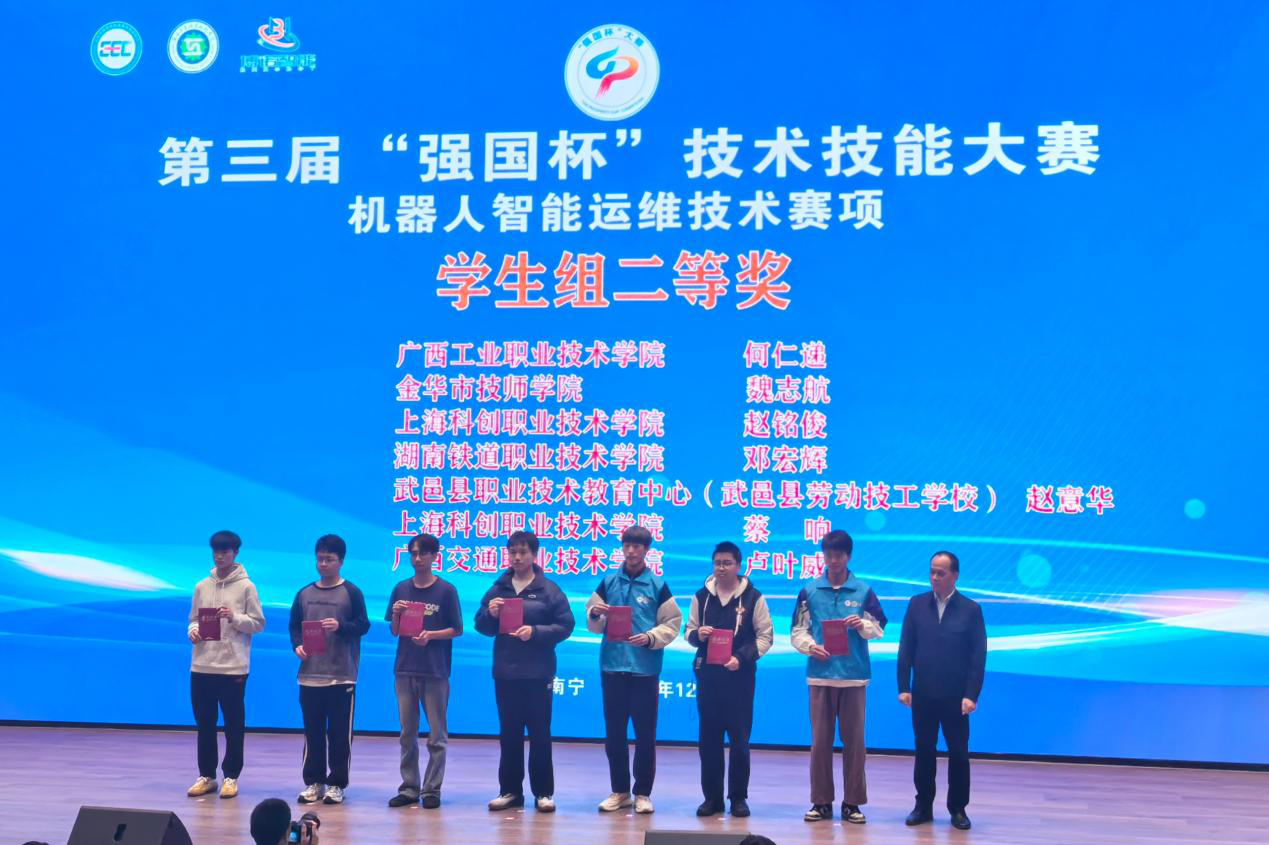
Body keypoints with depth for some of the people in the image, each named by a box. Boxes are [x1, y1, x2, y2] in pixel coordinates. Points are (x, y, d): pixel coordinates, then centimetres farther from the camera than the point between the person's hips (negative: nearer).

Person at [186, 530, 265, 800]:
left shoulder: (246, 587, -2)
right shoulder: (202, 587, 10)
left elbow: (258, 623, -3)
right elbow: (193, 619, 15)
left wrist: (234, 618, -18)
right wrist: (193, 631, -6)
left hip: (234, 667, -4)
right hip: (202, 666, 4)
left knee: (234, 724, 2)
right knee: (204, 724, 9)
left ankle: (231, 777, 10)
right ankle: (206, 776, 18)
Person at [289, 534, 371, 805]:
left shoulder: (352, 592, 1)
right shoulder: (304, 594, 11)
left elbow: (363, 625, -3)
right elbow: (294, 626, 14)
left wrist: (340, 626, -21)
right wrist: (297, 646, -6)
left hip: (342, 675, -3)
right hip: (310, 675, 3)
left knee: (340, 733, 0)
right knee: (313, 732, 7)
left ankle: (336, 784, 9)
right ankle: (314, 782, 16)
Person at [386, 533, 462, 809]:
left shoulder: (446, 590, -2)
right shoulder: (401, 589, 9)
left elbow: (457, 630, -1)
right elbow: (394, 631, 12)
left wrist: (431, 635, -16)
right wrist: (396, 614, -8)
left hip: (435, 671, -4)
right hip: (405, 669, 4)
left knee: (436, 735, 2)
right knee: (407, 733, 9)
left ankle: (432, 789, 7)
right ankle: (409, 788, 15)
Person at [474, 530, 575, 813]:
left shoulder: (549, 590, -1)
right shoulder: (497, 589, 9)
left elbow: (565, 626, -5)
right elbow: (482, 626, 11)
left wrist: (535, 631, -18)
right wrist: (490, 614, -10)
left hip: (538, 673, -3)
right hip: (505, 673, 3)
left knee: (540, 734, 2)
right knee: (509, 734, 9)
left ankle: (543, 792, 10)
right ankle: (510, 790, 17)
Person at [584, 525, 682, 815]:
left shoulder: (658, 585, 1)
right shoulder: (608, 582, 8)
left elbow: (672, 623, -1)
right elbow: (594, 625, 10)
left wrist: (650, 638, -17)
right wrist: (594, 613, -12)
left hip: (645, 668, -2)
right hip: (612, 666, 2)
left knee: (645, 733, 3)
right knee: (614, 732, 7)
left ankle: (643, 793, 13)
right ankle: (619, 790, 19)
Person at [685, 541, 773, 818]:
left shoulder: (753, 597, -1)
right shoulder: (701, 596, 9)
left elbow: (765, 636, -1)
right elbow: (689, 632, 15)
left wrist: (742, 657, -14)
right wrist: (698, 635, -9)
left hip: (740, 676, -3)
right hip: (707, 674, 3)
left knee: (739, 738, 1)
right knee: (708, 737, 5)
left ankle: (739, 797, 11)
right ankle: (712, 796, 13)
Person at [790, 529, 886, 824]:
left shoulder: (864, 591, 5)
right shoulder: (810, 591, 7)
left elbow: (878, 629, 6)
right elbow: (797, 631, 6)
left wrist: (862, 625, -14)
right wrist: (810, 646, -13)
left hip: (854, 675, 0)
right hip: (820, 674, 1)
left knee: (854, 739, 2)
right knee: (820, 739, 3)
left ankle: (852, 802, 11)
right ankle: (821, 802, 11)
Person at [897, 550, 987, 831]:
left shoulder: (971, 609, -2)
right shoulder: (917, 605, 3)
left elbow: (978, 657, -4)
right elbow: (906, 649, 4)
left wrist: (971, 695, -10)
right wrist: (904, 687, -2)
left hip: (956, 696, -1)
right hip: (923, 694, 2)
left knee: (958, 753, 5)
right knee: (924, 752, 8)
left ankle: (958, 808, 16)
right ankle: (923, 806, 18)